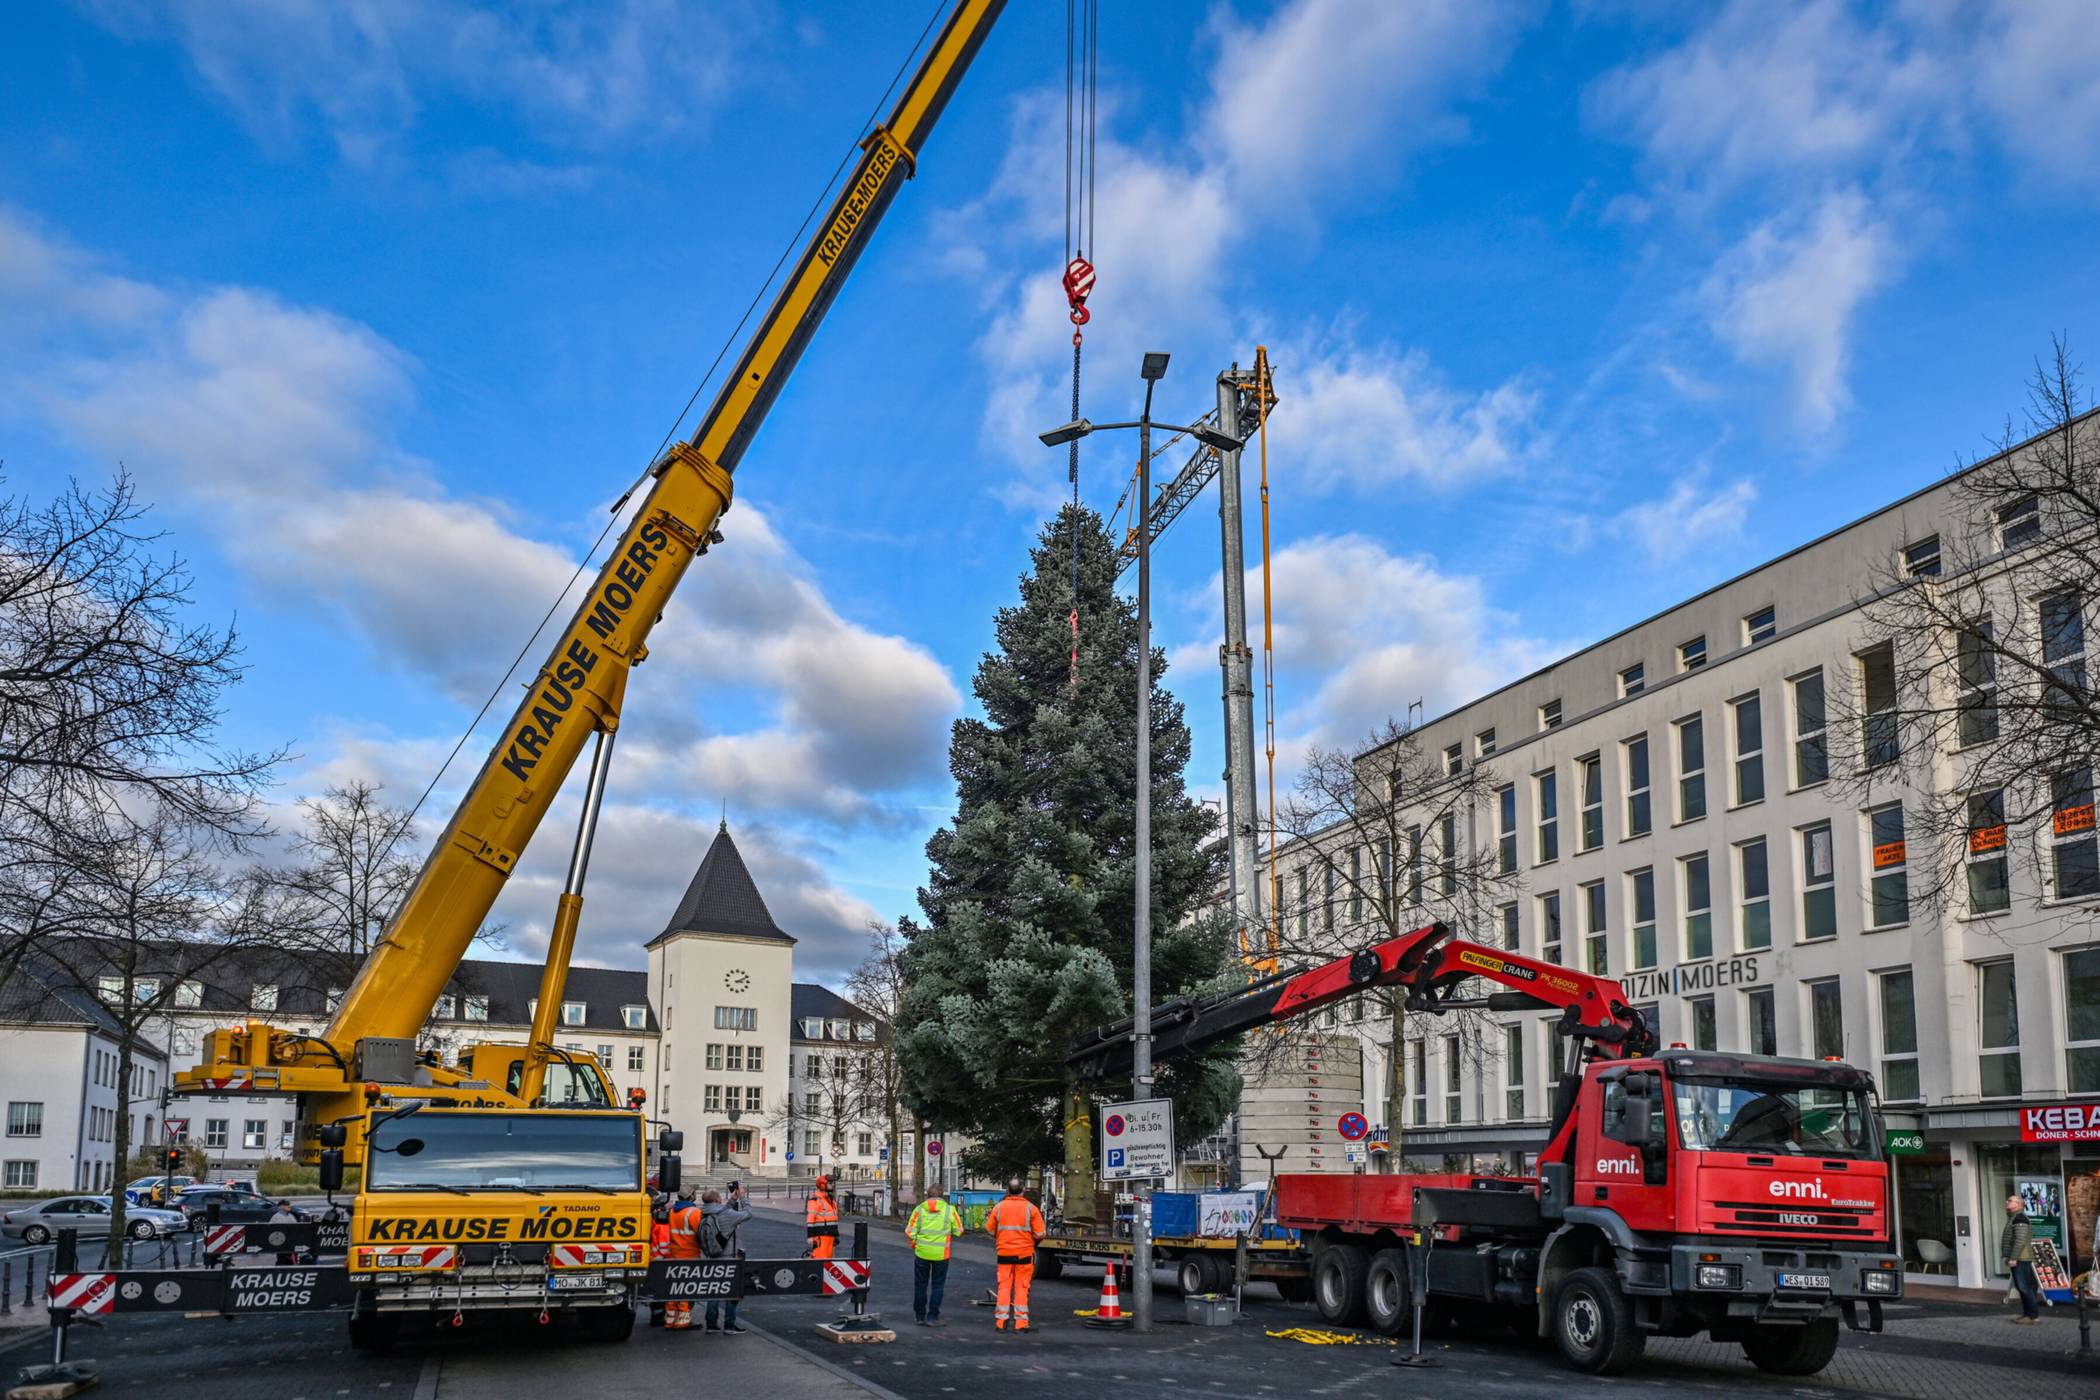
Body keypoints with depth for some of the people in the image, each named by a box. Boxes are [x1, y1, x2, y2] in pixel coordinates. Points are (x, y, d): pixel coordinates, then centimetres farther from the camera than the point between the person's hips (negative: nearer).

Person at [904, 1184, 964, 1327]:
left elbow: (910, 1231, -5)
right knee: (937, 1285, 7)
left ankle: (919, 1316, 20)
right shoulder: (949, 1210, -4)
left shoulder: (919, 1209, -2)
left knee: (920, 1284, 13)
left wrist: (914, 1244, 12)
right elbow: (958, 1230, -1)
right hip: (941, 1253, -1)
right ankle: (932, 1317, 3)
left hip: (922, 1251, 1)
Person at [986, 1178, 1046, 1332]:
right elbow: (1039, 1234, -7)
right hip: (1024, 1254, -1)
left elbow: (990, 1231, 5)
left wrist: (987, 1218, 23)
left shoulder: (998, 1208, 0)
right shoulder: (1031, 1208, -5)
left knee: (1004, 1287, 8)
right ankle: (1020, 1323, 3)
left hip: (1004, 1253, 1)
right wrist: (1042, 1220, 11)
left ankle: (1000, 1321, 7)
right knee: (1021, 1288, 5)